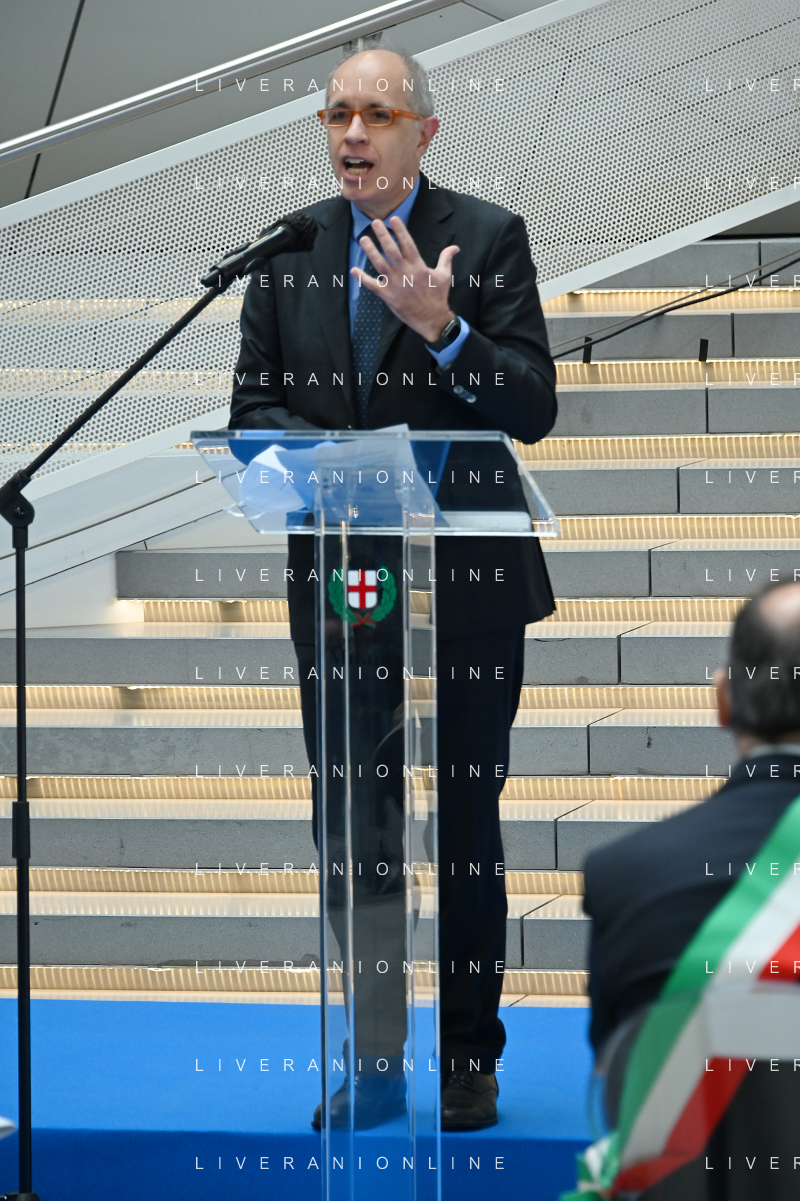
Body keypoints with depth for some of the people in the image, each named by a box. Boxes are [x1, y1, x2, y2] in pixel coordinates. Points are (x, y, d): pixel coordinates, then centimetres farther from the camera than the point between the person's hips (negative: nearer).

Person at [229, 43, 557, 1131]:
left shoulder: (489, 239, -3)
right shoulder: (287, 250, 7)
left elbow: (533, 411, -8)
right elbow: (253, 411, 8)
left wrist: (441, 326, -23)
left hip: (466, 587, -3)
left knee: (465, 830, 1)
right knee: (350, 830, 7)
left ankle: (469, 1065, 11)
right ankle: (373, 1063, 17)